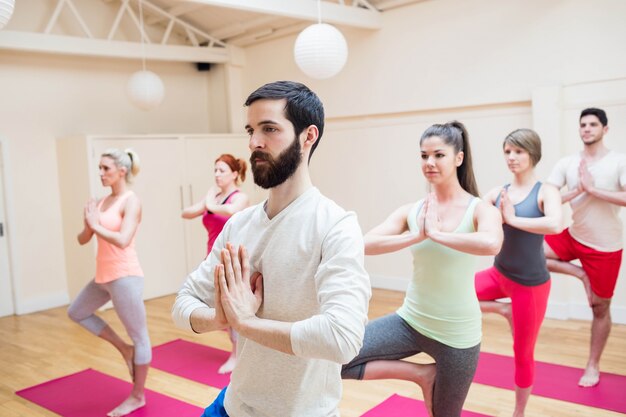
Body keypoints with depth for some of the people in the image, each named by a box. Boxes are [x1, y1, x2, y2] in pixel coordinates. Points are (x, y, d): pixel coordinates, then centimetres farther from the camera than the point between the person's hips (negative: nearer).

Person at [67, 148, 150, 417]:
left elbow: (123, 240, -25)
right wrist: (89, 224, -9)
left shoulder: (131, 201, -12)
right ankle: (125, 350, 27)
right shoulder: (102, 201, 10)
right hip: (103, 276, 10)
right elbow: (82, 239, 11)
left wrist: (96, 224, -12)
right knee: (76, 313, 25)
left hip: (125, 276, -9)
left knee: (139, 336, 4)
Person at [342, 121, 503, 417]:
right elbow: (366, 245, -17)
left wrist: (436, 233, -25)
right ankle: (422, 374, 3)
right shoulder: (411, 211, -3)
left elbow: (491, 244, -35)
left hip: (457, 333, -3)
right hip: (410, 321, 3)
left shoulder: (480, 210, -11)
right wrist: (417, 236, -23)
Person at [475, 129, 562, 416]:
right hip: (499, 275, 5)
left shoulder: (545, 192, -13)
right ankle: (503, 310, 8)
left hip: (531, 283, -4)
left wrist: (513, 219, -25)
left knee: (523, 354, 9)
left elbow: (554, 224, -34)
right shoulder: (498, 192, -1)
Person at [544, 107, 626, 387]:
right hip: (573, 238, 4)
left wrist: (593, 189, -25)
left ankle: (593, 366, 27)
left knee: (600, 308, 8)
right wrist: (578, 190, -21)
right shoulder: (567, 163, -2)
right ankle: (579, 274, 1)